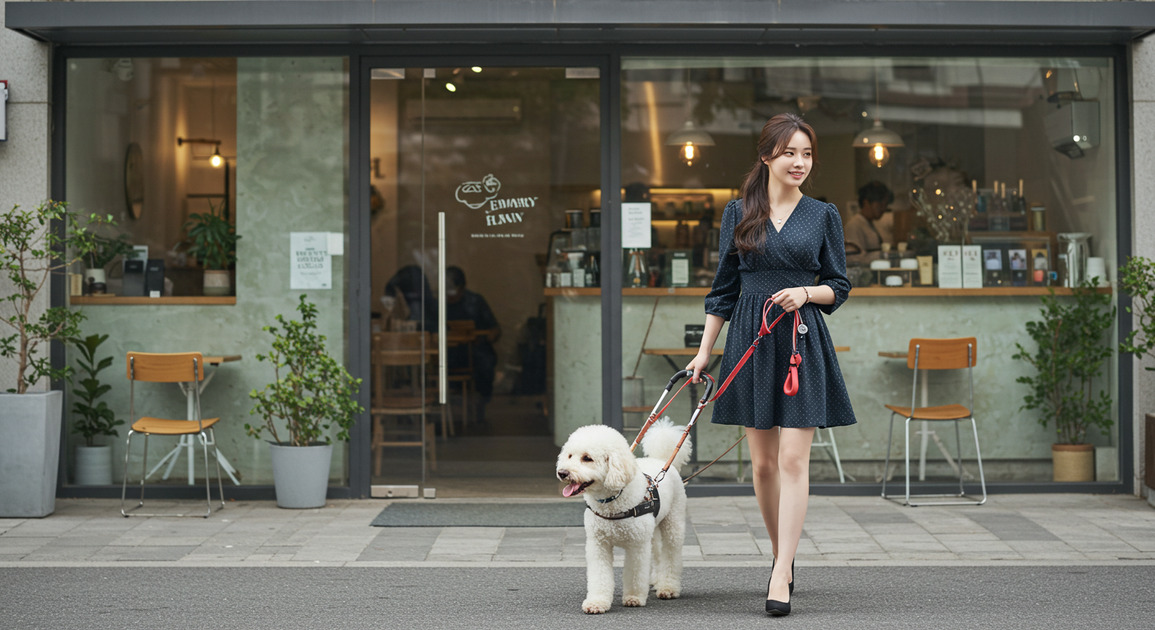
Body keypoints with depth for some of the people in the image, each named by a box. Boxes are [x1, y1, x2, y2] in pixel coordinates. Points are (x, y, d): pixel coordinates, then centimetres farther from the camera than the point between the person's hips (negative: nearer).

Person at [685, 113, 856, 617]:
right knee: (763, 463, 6)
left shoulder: (823, 215, 4)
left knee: (793, 460, -9)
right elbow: (724, 287, 10)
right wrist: (704, 350, 7)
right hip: (750, 342, 2)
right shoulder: (738, 213, 7)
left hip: (802, 343, -2)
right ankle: (781, 554, 24)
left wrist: (806, 293, -13)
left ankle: (781, 576, -10)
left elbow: (839, 287, 8)